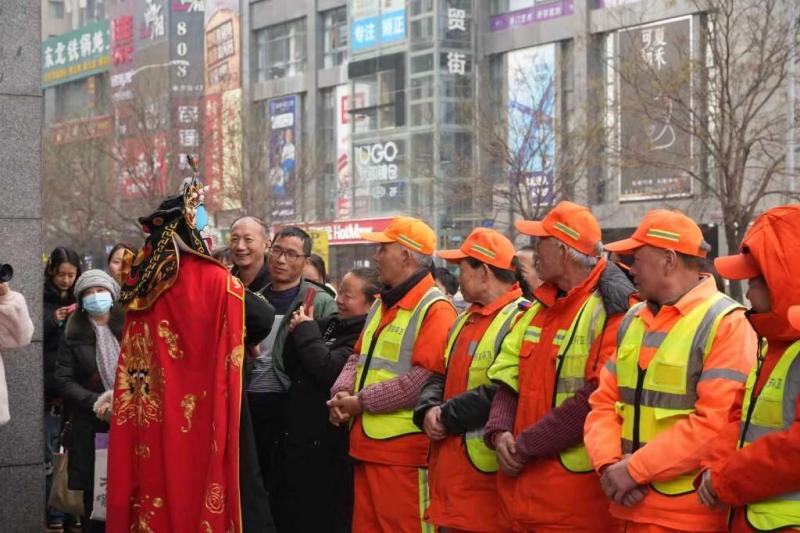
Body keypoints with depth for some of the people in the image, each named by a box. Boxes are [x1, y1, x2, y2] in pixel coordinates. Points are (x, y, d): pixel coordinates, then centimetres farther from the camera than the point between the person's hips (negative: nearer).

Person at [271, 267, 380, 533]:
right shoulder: (330, 324, 11)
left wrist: (306, 331, -13)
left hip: (328, 447, -9)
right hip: (298, 436, 9)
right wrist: (297, 332, -4)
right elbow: (294, 369, 14)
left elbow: (330, 371, -27)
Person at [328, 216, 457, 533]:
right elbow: (359, 357, 20)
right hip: (366, 446, 9)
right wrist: (342, 392, -2)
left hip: (403, 451, -9)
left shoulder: (434, 308, -13)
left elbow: (423, 379, -21)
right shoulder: (382, 305, 18)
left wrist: (361, 402, -15)